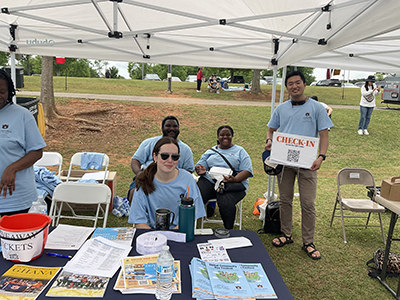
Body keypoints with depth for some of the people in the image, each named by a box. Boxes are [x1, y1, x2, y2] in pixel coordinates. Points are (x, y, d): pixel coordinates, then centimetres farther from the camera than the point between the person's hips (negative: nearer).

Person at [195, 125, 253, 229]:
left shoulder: (240, 151, 13)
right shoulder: (211, 151, 23)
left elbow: (247, 171, 2)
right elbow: (200, 165, 17)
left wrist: (235, 179, -18)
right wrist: (200, 169, -10)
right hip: (209, 180, 3)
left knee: (225, 203, -33)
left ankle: (228, 230, -12)